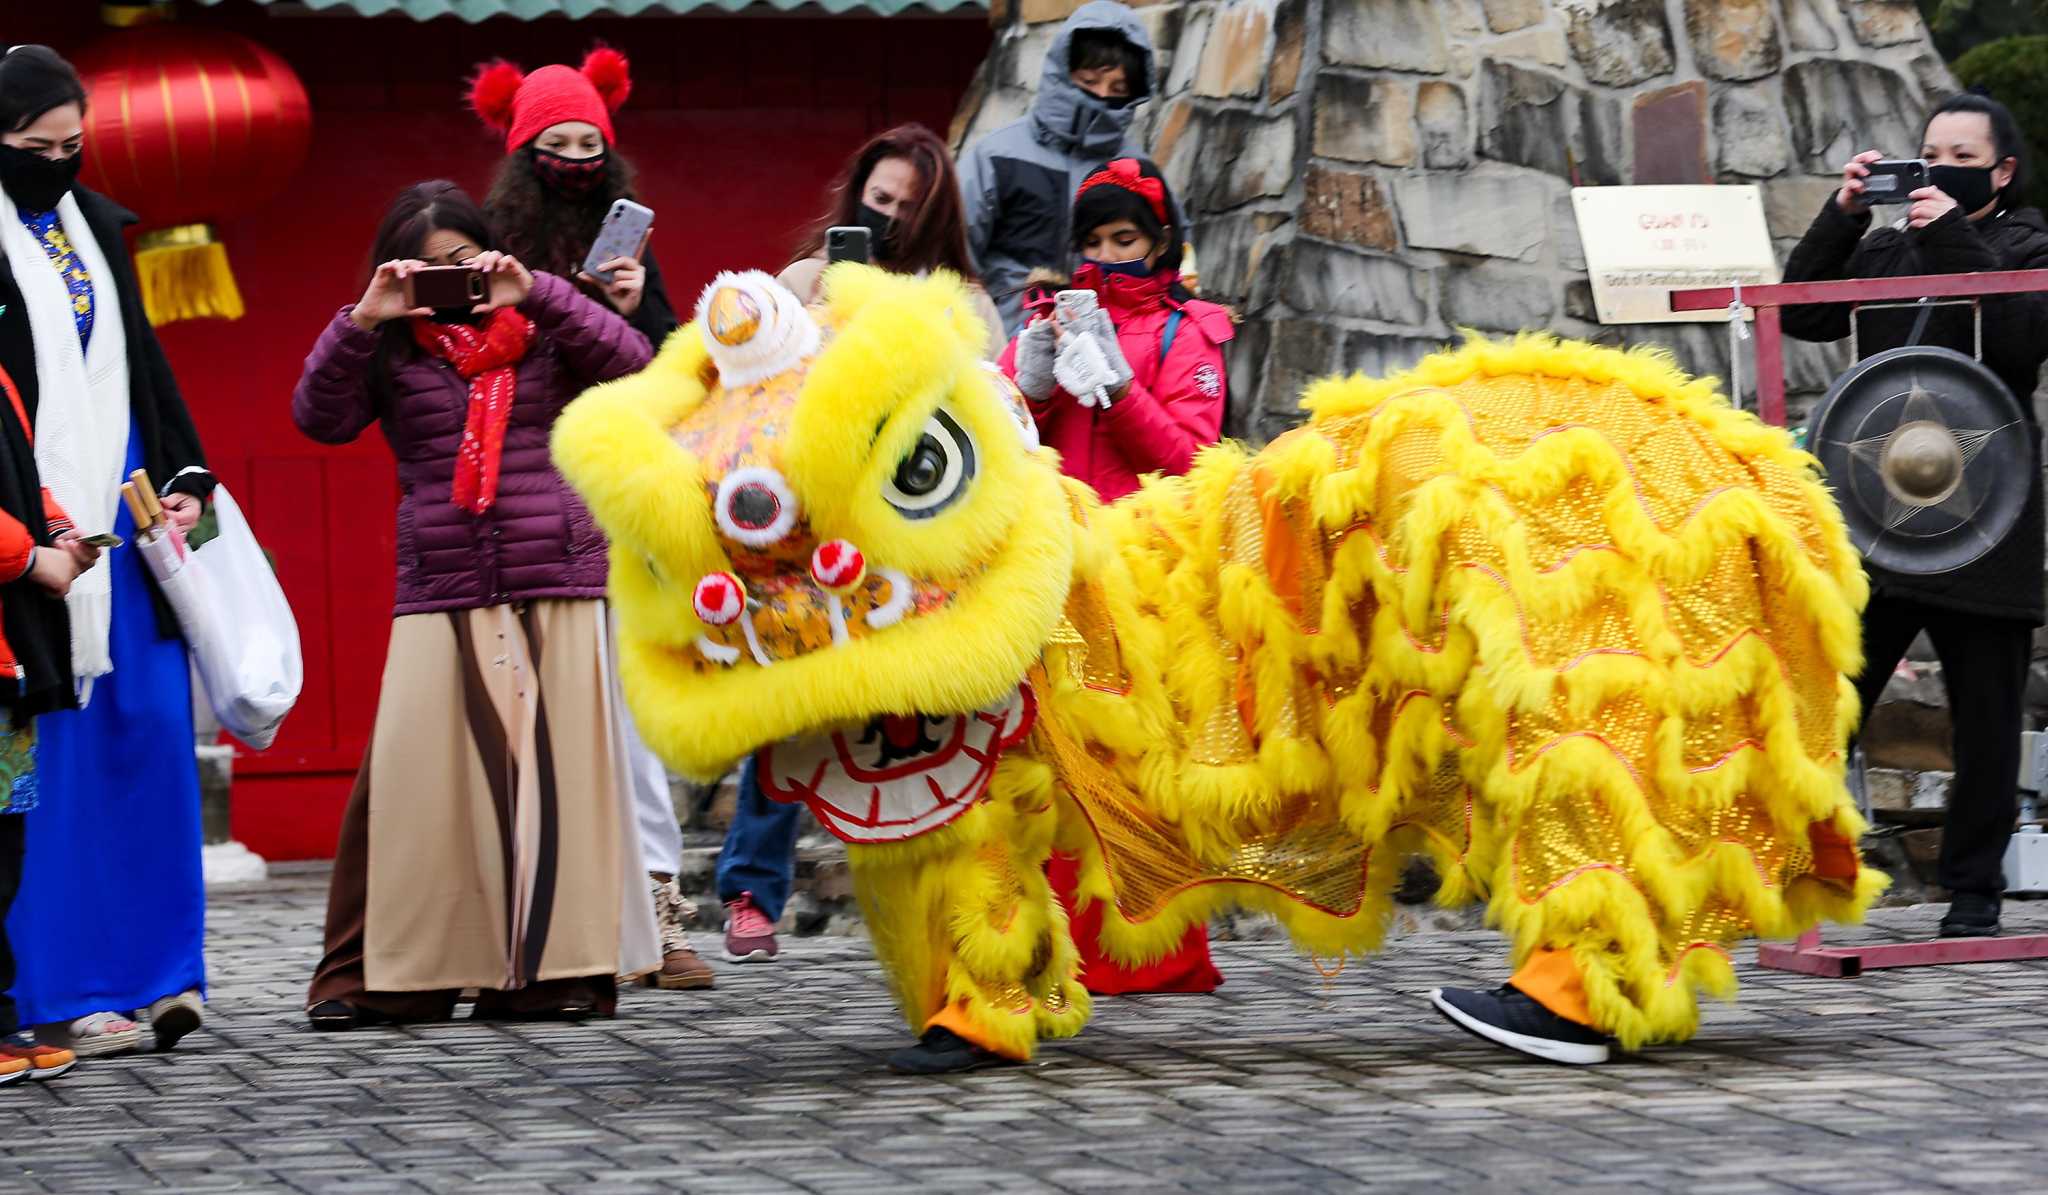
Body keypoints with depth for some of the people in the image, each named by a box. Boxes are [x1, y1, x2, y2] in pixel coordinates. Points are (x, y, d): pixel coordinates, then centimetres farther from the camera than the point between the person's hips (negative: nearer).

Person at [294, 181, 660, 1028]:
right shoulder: (390, 354, 11)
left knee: (558, 769, -2)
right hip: (440, 597, 0)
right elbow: (319, 417, 0)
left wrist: (537, 293, -12)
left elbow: (631, 364, -4)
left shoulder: (540, 335, 10)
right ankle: (368, 975, 0)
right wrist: (361, 321, -11)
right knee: (413, 775, -6)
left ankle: (552, 965, 4)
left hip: (559, 590, 0)